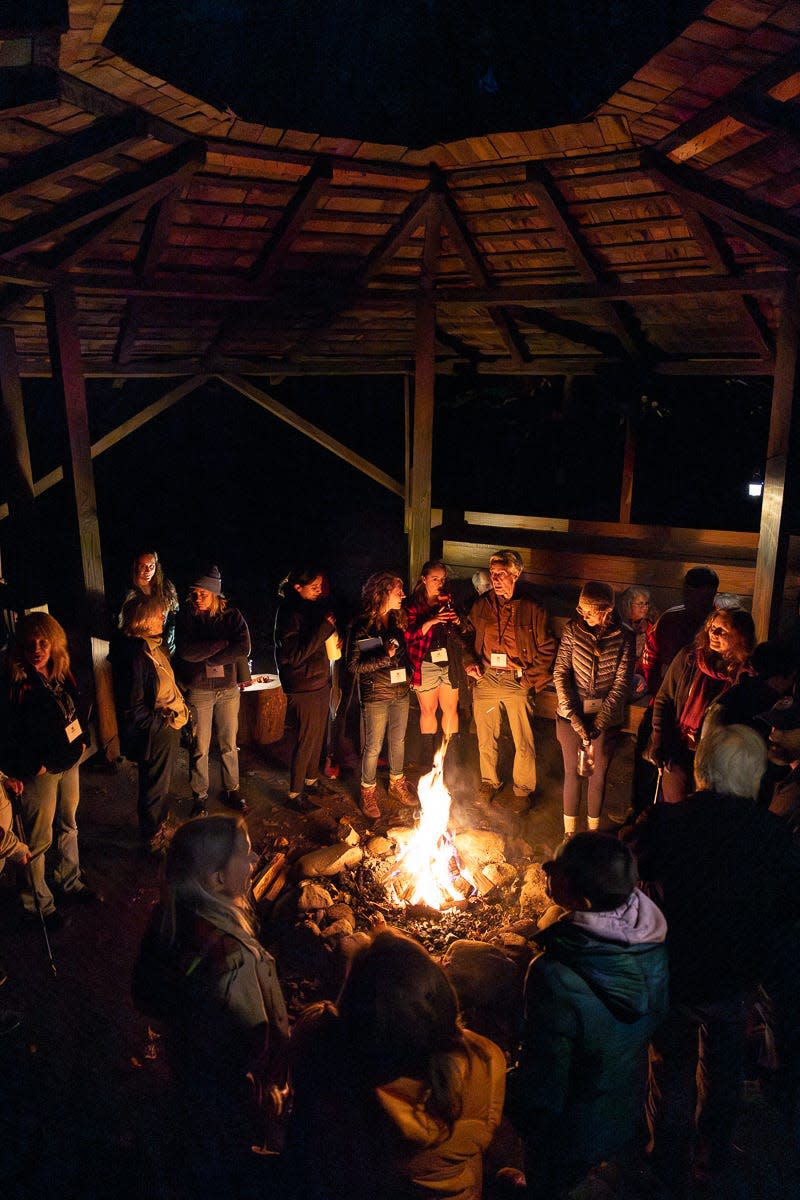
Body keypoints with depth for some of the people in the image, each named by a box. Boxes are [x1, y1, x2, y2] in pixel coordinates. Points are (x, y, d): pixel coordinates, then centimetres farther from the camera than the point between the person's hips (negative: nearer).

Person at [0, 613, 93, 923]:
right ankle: (38, 902, 25)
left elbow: (78, 708, 15)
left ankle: (69, 882, 41)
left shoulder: (62, 674, 1)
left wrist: (82, 740, 9)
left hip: (70, 762, 7)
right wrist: (31, 765, -16)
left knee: (68, 824, 22)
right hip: (41, 770, -7)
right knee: (39, 839, 7)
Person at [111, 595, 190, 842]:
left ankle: (159, 824, 45)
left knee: (163, 783, 25)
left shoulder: (154, 646, 4)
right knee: (155, 787, 10)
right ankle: (153, 836, 30)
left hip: (168, 728, 9)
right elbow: (132, 707, -25)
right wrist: (162, 721, -19)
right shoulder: (134, 654, -25)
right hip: (154, 735, -9)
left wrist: (179, 708, 8)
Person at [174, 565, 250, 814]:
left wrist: (207, 660, -17)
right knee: (200, 748, 8)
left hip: (228, 688, 2)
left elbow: (243, 648, -16)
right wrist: (222, 644, -18)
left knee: (229, 745, 13)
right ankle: (200, 795, 24)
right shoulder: (187, 616, -6)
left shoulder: (232, 615, -3)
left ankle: (231, 791, 28)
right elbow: (185, 651, -21)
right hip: (198, 690, -1)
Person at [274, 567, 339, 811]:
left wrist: (334, 642, 0)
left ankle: (311, 778, 35)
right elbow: (296, 655, -24)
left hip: (321, 682, 8)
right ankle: (295, 792, 14)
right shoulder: (289, 613, -18)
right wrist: (324, 627, -25)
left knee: (318, 735, 17)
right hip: (303, 687, -8)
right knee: (306, 738, 0)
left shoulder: (315, 607, 8)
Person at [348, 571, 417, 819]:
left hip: (400, 692, 6)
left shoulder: (397, 620, 3)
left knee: (398, 741, 18)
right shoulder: (362, 626, -15)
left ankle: (397, 784, 37)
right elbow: (353, 666, -16)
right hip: (376, 695, -6)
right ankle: (368, 792, 24)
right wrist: (384, 656, -23)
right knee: (373, 746, 5)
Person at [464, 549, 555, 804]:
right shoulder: (481, 605, 2)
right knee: (486, 738, 16)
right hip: (485, 679, 3)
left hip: (518, 682, -3)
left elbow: (547, 649, -1)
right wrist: (470, 661, -1)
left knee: (523, 742, 6)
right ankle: (489, 781, 37)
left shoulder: (532, 609, -6)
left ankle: (523, 788, 26)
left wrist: (532, 680, -8)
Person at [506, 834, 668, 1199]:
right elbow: (658, 1014, -2)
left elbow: (543, 1080, -29)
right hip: (628, 1113, 5)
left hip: (571, 1133, -5)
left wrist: (519, 1112, -9)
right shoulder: (653, 944, -22)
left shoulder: (554, 976, -42)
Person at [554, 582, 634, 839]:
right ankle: (569, 832, 28)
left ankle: (593, 832, 32)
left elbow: (622, 683, -9)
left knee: (598, 775, 12)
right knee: (572, 772, 11)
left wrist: (600, 721, -16)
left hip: (607, 716, 0)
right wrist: (571, 713, -16)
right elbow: (560, 672, -6)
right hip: (572, 713, 1)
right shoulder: (573, 629, -8)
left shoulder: (624, 637, -10)